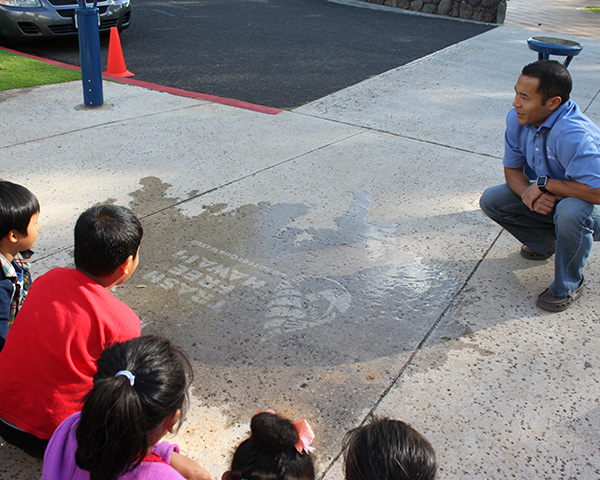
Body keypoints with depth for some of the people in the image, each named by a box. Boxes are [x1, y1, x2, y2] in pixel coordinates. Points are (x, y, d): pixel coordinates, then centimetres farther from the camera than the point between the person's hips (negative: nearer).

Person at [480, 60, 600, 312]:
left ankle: (568, 285, -10)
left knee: (570, 210, -40)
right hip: (549, 199, 7)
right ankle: (545, 242, 17)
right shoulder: (517, 119, -13)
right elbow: (512, 169, -3)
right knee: (491, 200, -8)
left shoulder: (573, 135, -36)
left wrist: (544, 184, -30)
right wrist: (529, 193, -25)